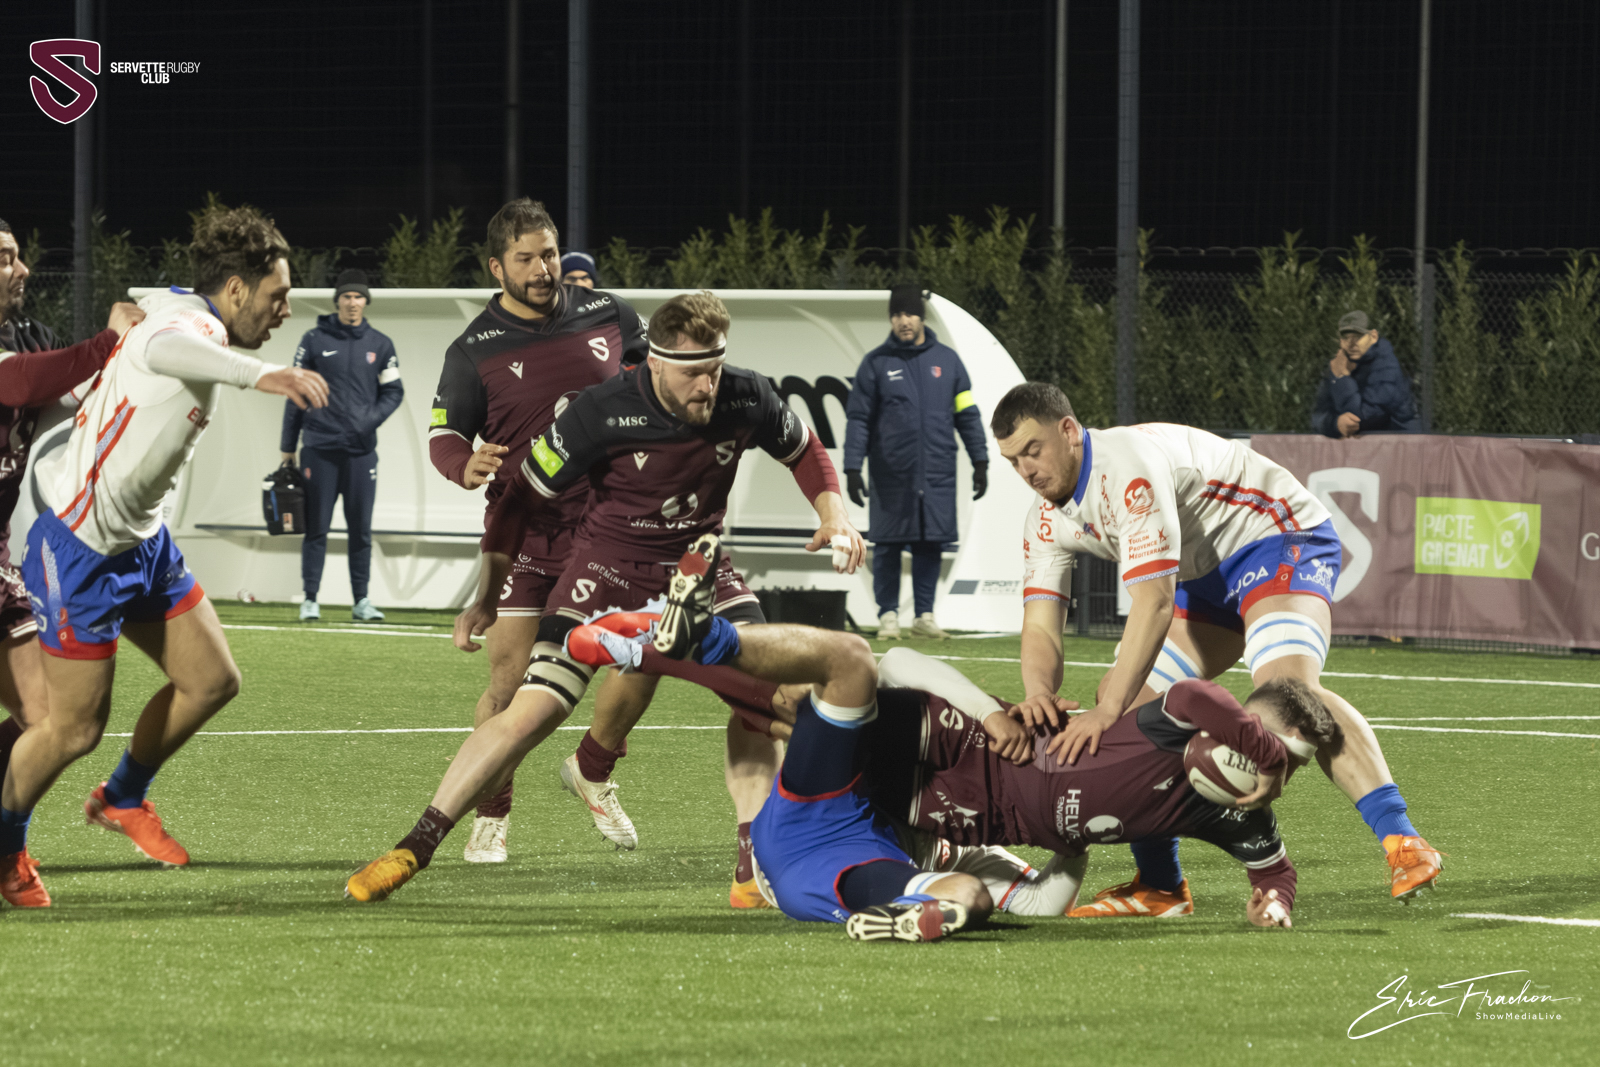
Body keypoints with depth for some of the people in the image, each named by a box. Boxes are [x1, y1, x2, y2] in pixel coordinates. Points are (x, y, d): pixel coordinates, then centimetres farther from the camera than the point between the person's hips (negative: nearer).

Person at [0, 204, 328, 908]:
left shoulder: (183, 317, 8)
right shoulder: (187, 320, -24)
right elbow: (162, 349, -50)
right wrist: (259, 373, -67)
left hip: (140, 543, 10)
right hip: (80, 548, -10)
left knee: (212, 680, 9)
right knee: (76, 729, -3)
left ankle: (122, 799, 30)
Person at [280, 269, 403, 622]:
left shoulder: (380, 345, 8)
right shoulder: (315, 340, 4)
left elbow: (393, 391, 12)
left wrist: (374, 418, -9)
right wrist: (288, 446, 5)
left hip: (361, 448, 2)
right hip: (320, 447, -2)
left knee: (361, 529, 4)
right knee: (316, 527, -1)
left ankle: (361, 600, 11)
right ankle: (310, 599, 3)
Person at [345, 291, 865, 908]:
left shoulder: (746, 400, -13)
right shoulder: (602, 414, -23)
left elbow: (803, 450, 11)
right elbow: (526, 496, -10)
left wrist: (833, 517, -7)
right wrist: (488, 597, -6)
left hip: (698, 566, 3)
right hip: (609, 564, -3)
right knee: (532, 711, -15)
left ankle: (753, 868, -10)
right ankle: (413, 850, -7)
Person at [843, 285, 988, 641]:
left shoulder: (947, 360, 8)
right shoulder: (876, 363, 3)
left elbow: (967, 414, 11)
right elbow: (858, 419, 3)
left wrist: (980, 461, 6)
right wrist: (852, 469, -4)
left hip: (937, 474, 1)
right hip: (891, 475, -1)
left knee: (930, 545, 3)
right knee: (888, 545, 0)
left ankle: (925, 614, 10)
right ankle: (888, 615, 8)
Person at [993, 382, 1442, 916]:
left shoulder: (1130, 466, -30)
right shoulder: (1046, 522, -1)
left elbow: (1155, 602, -36)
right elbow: (1040, 627, -6)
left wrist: (1108, 711, -41)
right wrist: (1039, 695, -31)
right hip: (1206, 580, 10)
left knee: (1288, 687, -34)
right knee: (1130, 700, 0)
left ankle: (1401, 841, -42)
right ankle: (1160, 887, 9)